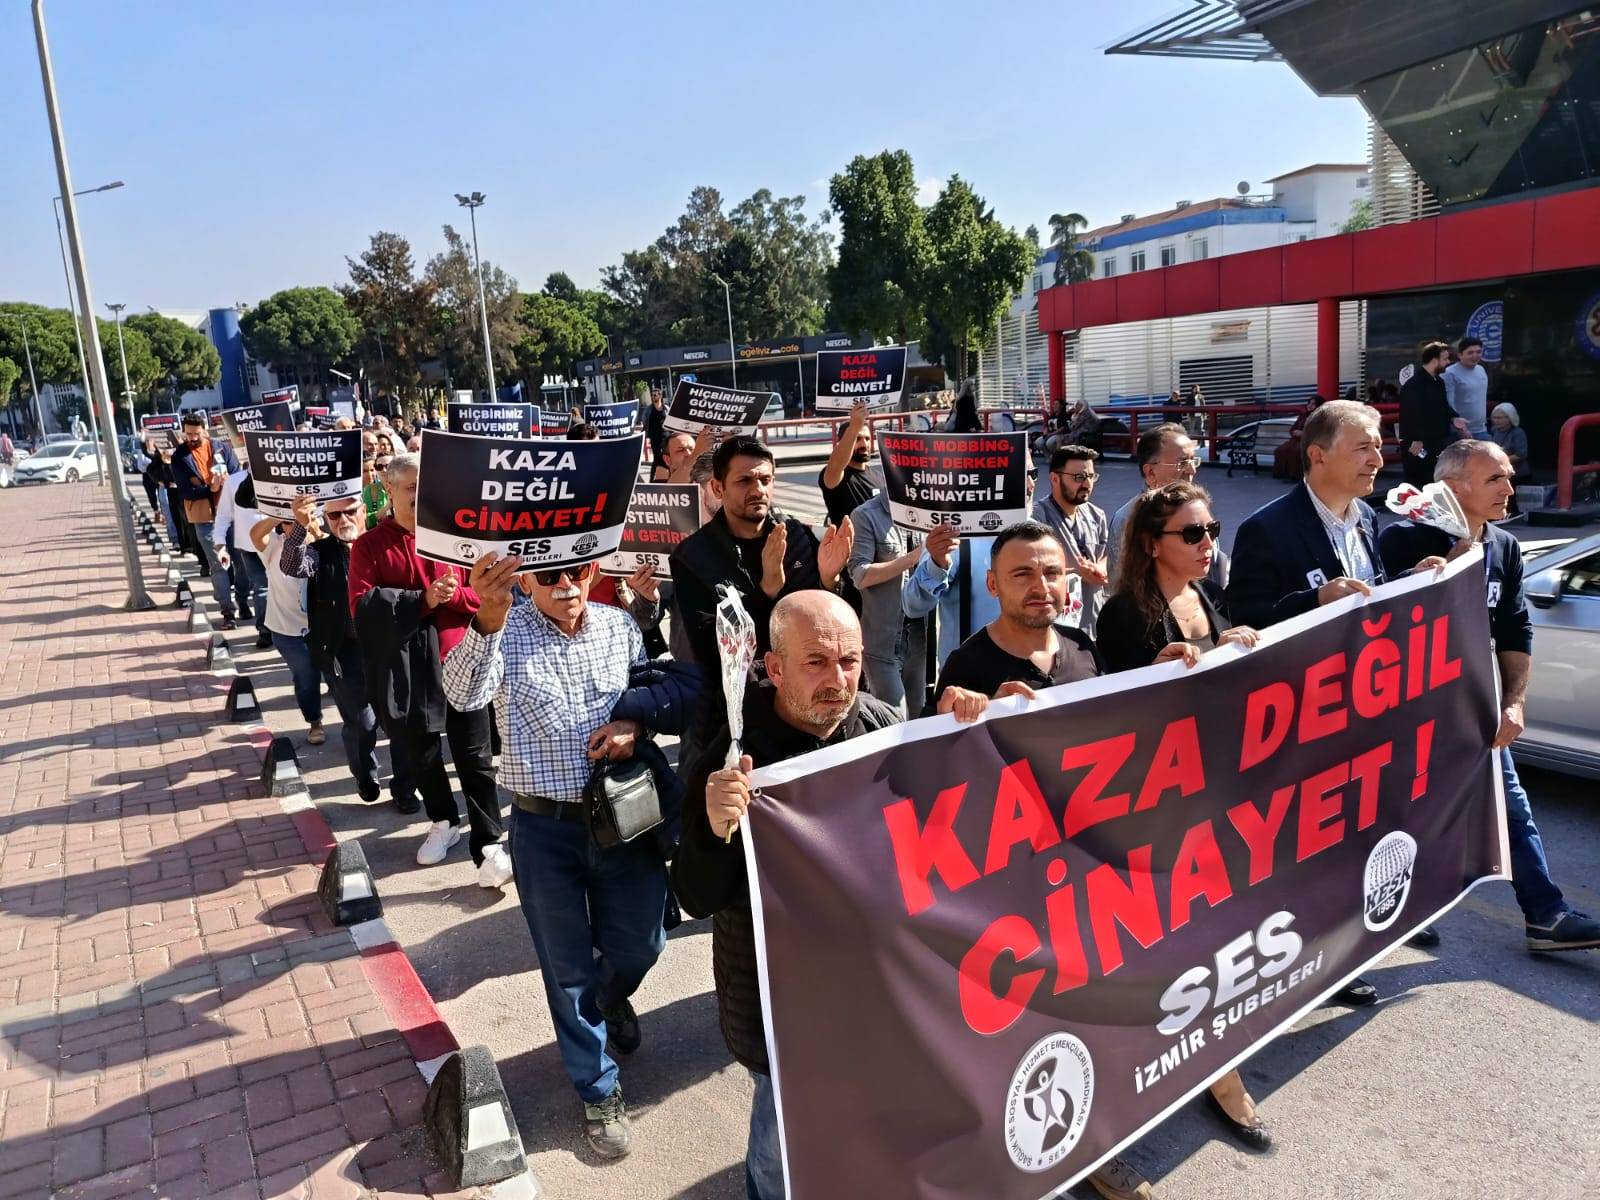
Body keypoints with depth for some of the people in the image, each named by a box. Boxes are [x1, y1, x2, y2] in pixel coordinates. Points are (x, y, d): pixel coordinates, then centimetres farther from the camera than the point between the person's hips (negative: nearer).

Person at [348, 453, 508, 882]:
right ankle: (443, 821, 38)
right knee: (422, 754, 16)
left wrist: (454, 595, -19)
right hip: (405, 665, 1)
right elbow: (362, 605, -13)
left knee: (474, 757, 0)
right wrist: (422, 601, -20)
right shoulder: (369, 545, -1)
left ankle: (488, 843, 5)